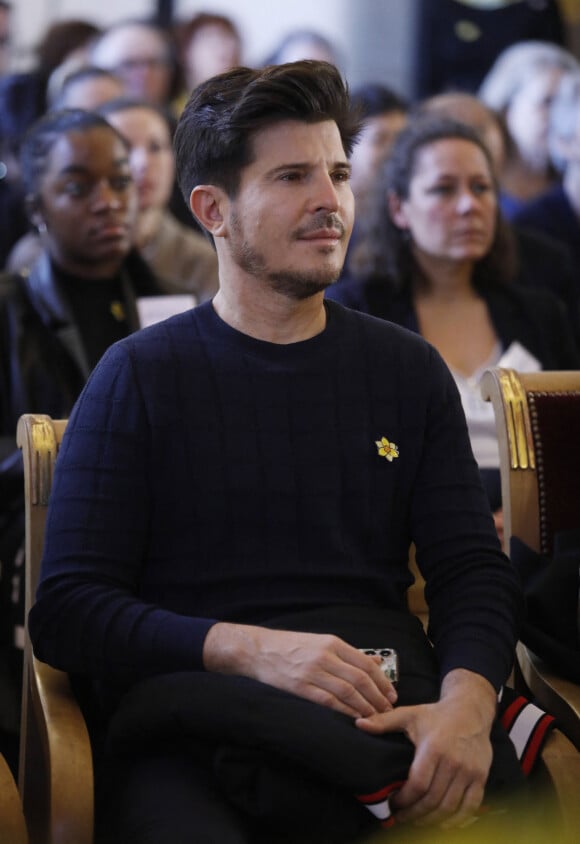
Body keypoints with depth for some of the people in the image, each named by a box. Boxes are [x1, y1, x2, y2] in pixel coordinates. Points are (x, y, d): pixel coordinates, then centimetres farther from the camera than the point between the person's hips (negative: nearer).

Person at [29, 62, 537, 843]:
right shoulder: (140, 377, 8)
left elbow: (475, 571, 12)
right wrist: (250, 650, -15)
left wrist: (466, 702, -12)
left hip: (381, 696, 2)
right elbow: (67, 611, 1)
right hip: (187, 705, -2)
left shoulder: (408, 370, 18)